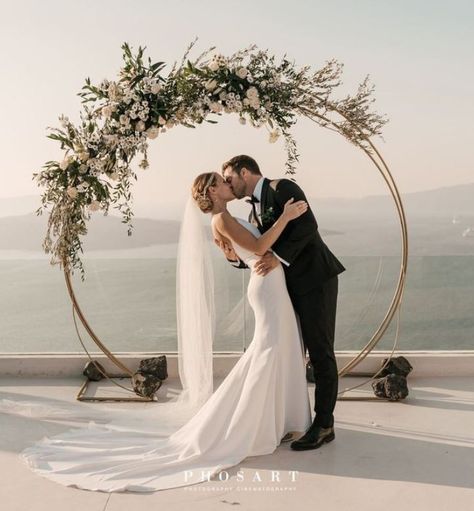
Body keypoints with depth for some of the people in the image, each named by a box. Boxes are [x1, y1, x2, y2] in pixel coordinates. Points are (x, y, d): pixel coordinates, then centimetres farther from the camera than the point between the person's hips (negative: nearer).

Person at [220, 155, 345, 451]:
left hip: (316, 279, -9)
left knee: (320, 351, -3)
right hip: (292, 285, 9)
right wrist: (236, 257, -5)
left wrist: (278, 256, -24)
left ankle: (324, 425, 6)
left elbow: (307, 224, -20)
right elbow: (260, 256, 13)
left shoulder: (282, 188, -7)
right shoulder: (255, 212, 17)